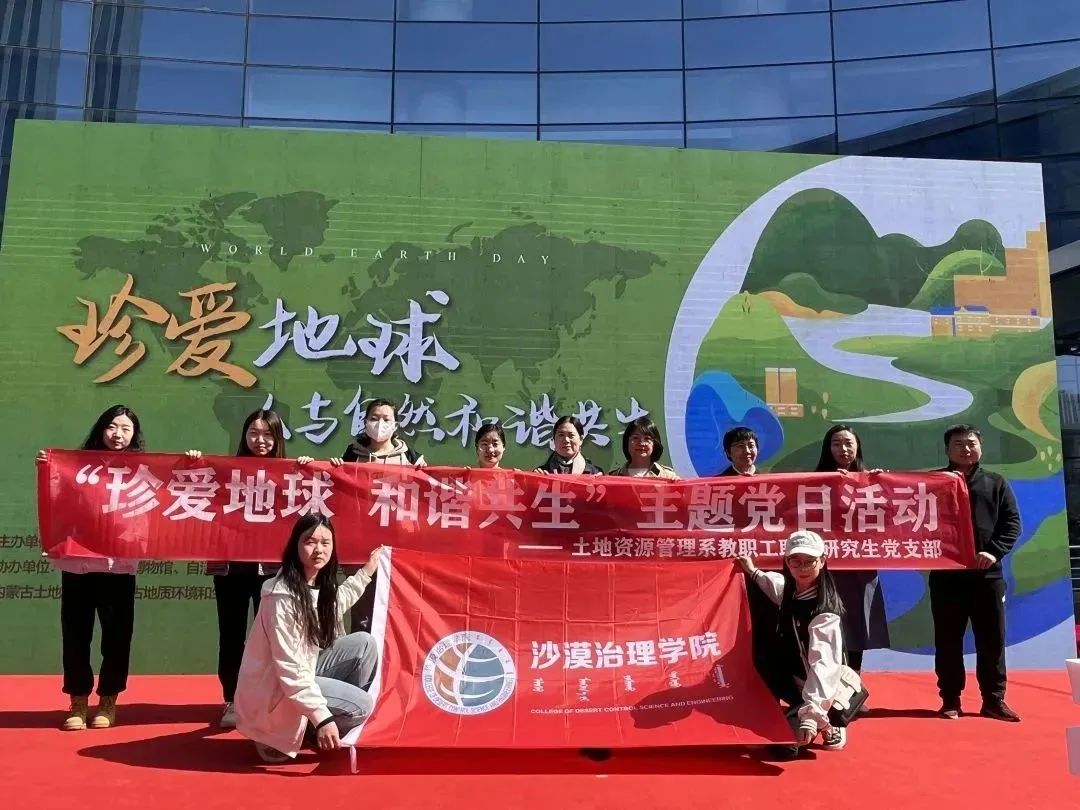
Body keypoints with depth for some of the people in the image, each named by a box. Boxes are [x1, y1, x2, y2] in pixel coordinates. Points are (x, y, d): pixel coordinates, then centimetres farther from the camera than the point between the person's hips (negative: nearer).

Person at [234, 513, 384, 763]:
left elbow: (334, 604, 26)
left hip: (304, 672, 9)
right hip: (275, 690, -9)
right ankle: (278, 735, -1)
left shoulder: (319, 585, 0)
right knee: (362, 705, -17)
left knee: (364, 643, -2)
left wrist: (367, 571, 24)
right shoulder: (282, 597, -26)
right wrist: (321, 717, -30)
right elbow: (290, 668, -28)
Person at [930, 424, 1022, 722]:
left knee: (992, 639, 5)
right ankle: (950, 700, 12)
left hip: (987, 573, 1)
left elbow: (1012, 521, 4)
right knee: (948, 640, 3)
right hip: (946, 573, -1)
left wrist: (995, 551, -10)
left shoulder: (996, 483, 10)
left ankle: (994, 700, 15)